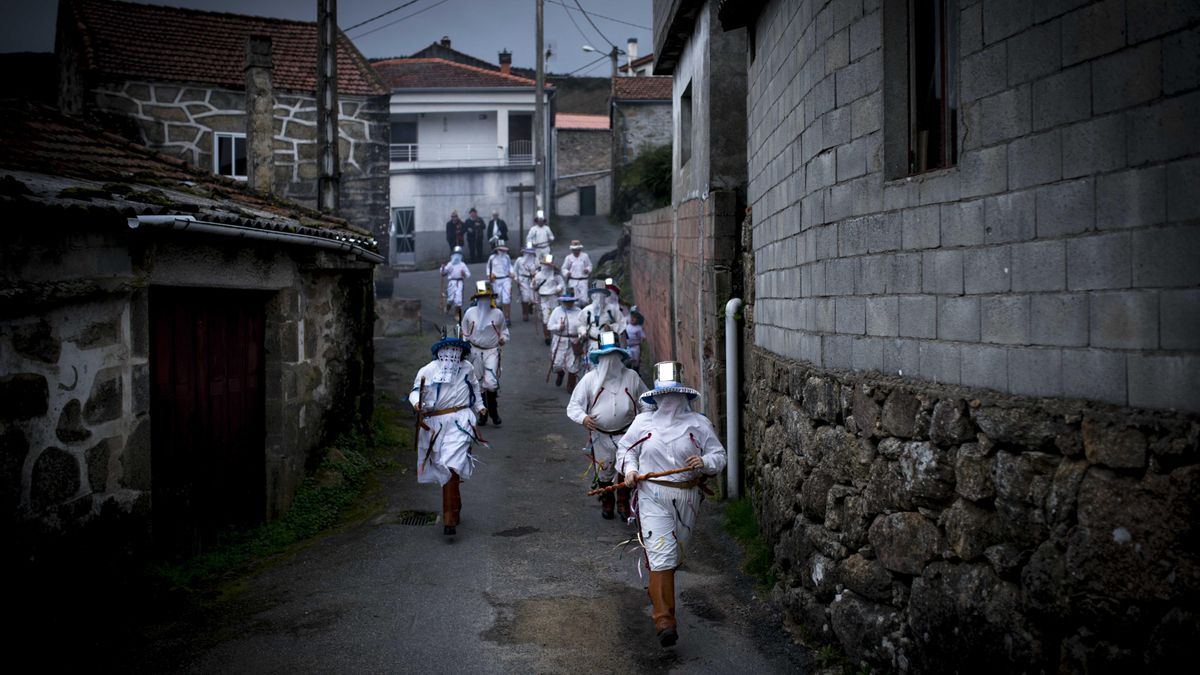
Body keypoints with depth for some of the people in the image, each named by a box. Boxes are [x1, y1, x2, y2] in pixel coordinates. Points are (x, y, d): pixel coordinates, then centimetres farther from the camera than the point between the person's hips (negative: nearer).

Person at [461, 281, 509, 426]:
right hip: (475, 351, 2)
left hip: (492, 351, -2)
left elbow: (504, 331, 11)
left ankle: (494, 411, 4)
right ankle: (483, 413, 21)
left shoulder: (497, 313, -1)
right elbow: (464, 332, 13)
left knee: (491, 382, -17)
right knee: (479, 384, 9)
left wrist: (503, 339, -8)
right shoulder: (470, 313, 1)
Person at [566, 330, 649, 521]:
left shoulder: (631, 377, 0)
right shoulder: (590, 379, -5)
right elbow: (573, 405, -6)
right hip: (600, 435, 0)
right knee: (604, 473, 11)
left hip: (626, 433, 0)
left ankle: (623, 503, 10)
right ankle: (606, 502, 36)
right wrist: (583, 418, -26)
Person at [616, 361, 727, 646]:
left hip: (686, 498, 2)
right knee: (662, 556, -14)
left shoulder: (699, 424, 3)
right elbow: (625, 448, 16)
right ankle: (664, 620, -14)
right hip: (652, 497, -2)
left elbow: (719, 456, 3)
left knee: (673, 555, 17)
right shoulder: (643, 423, 4)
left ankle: (657, 591, 47)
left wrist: (705, 462, -19)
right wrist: (629, 469, -3)